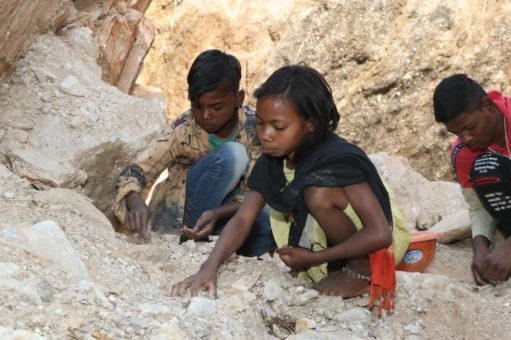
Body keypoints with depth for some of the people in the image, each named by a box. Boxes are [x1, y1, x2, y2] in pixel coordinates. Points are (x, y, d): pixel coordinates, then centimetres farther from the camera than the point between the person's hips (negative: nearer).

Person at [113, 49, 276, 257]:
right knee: (232, 155, -28)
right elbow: (135, 172, -22)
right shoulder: (182, 130, -19)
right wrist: (137, 205, -44)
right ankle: (190, 240, -18)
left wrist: (216, 214, -36)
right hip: (178, 215, -2)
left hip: (221, 213, 3)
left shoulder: (253, 126, -15)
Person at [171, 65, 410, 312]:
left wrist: (313, 258, -26)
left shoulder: (338, 160, -27)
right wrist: (209, 267, -27)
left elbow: (380, 233, -31)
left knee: (318, 192, -29)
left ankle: (363, 271, -11)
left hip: (376, 245, -8)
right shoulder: (271, 162, -6)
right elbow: (242, 219, -11)